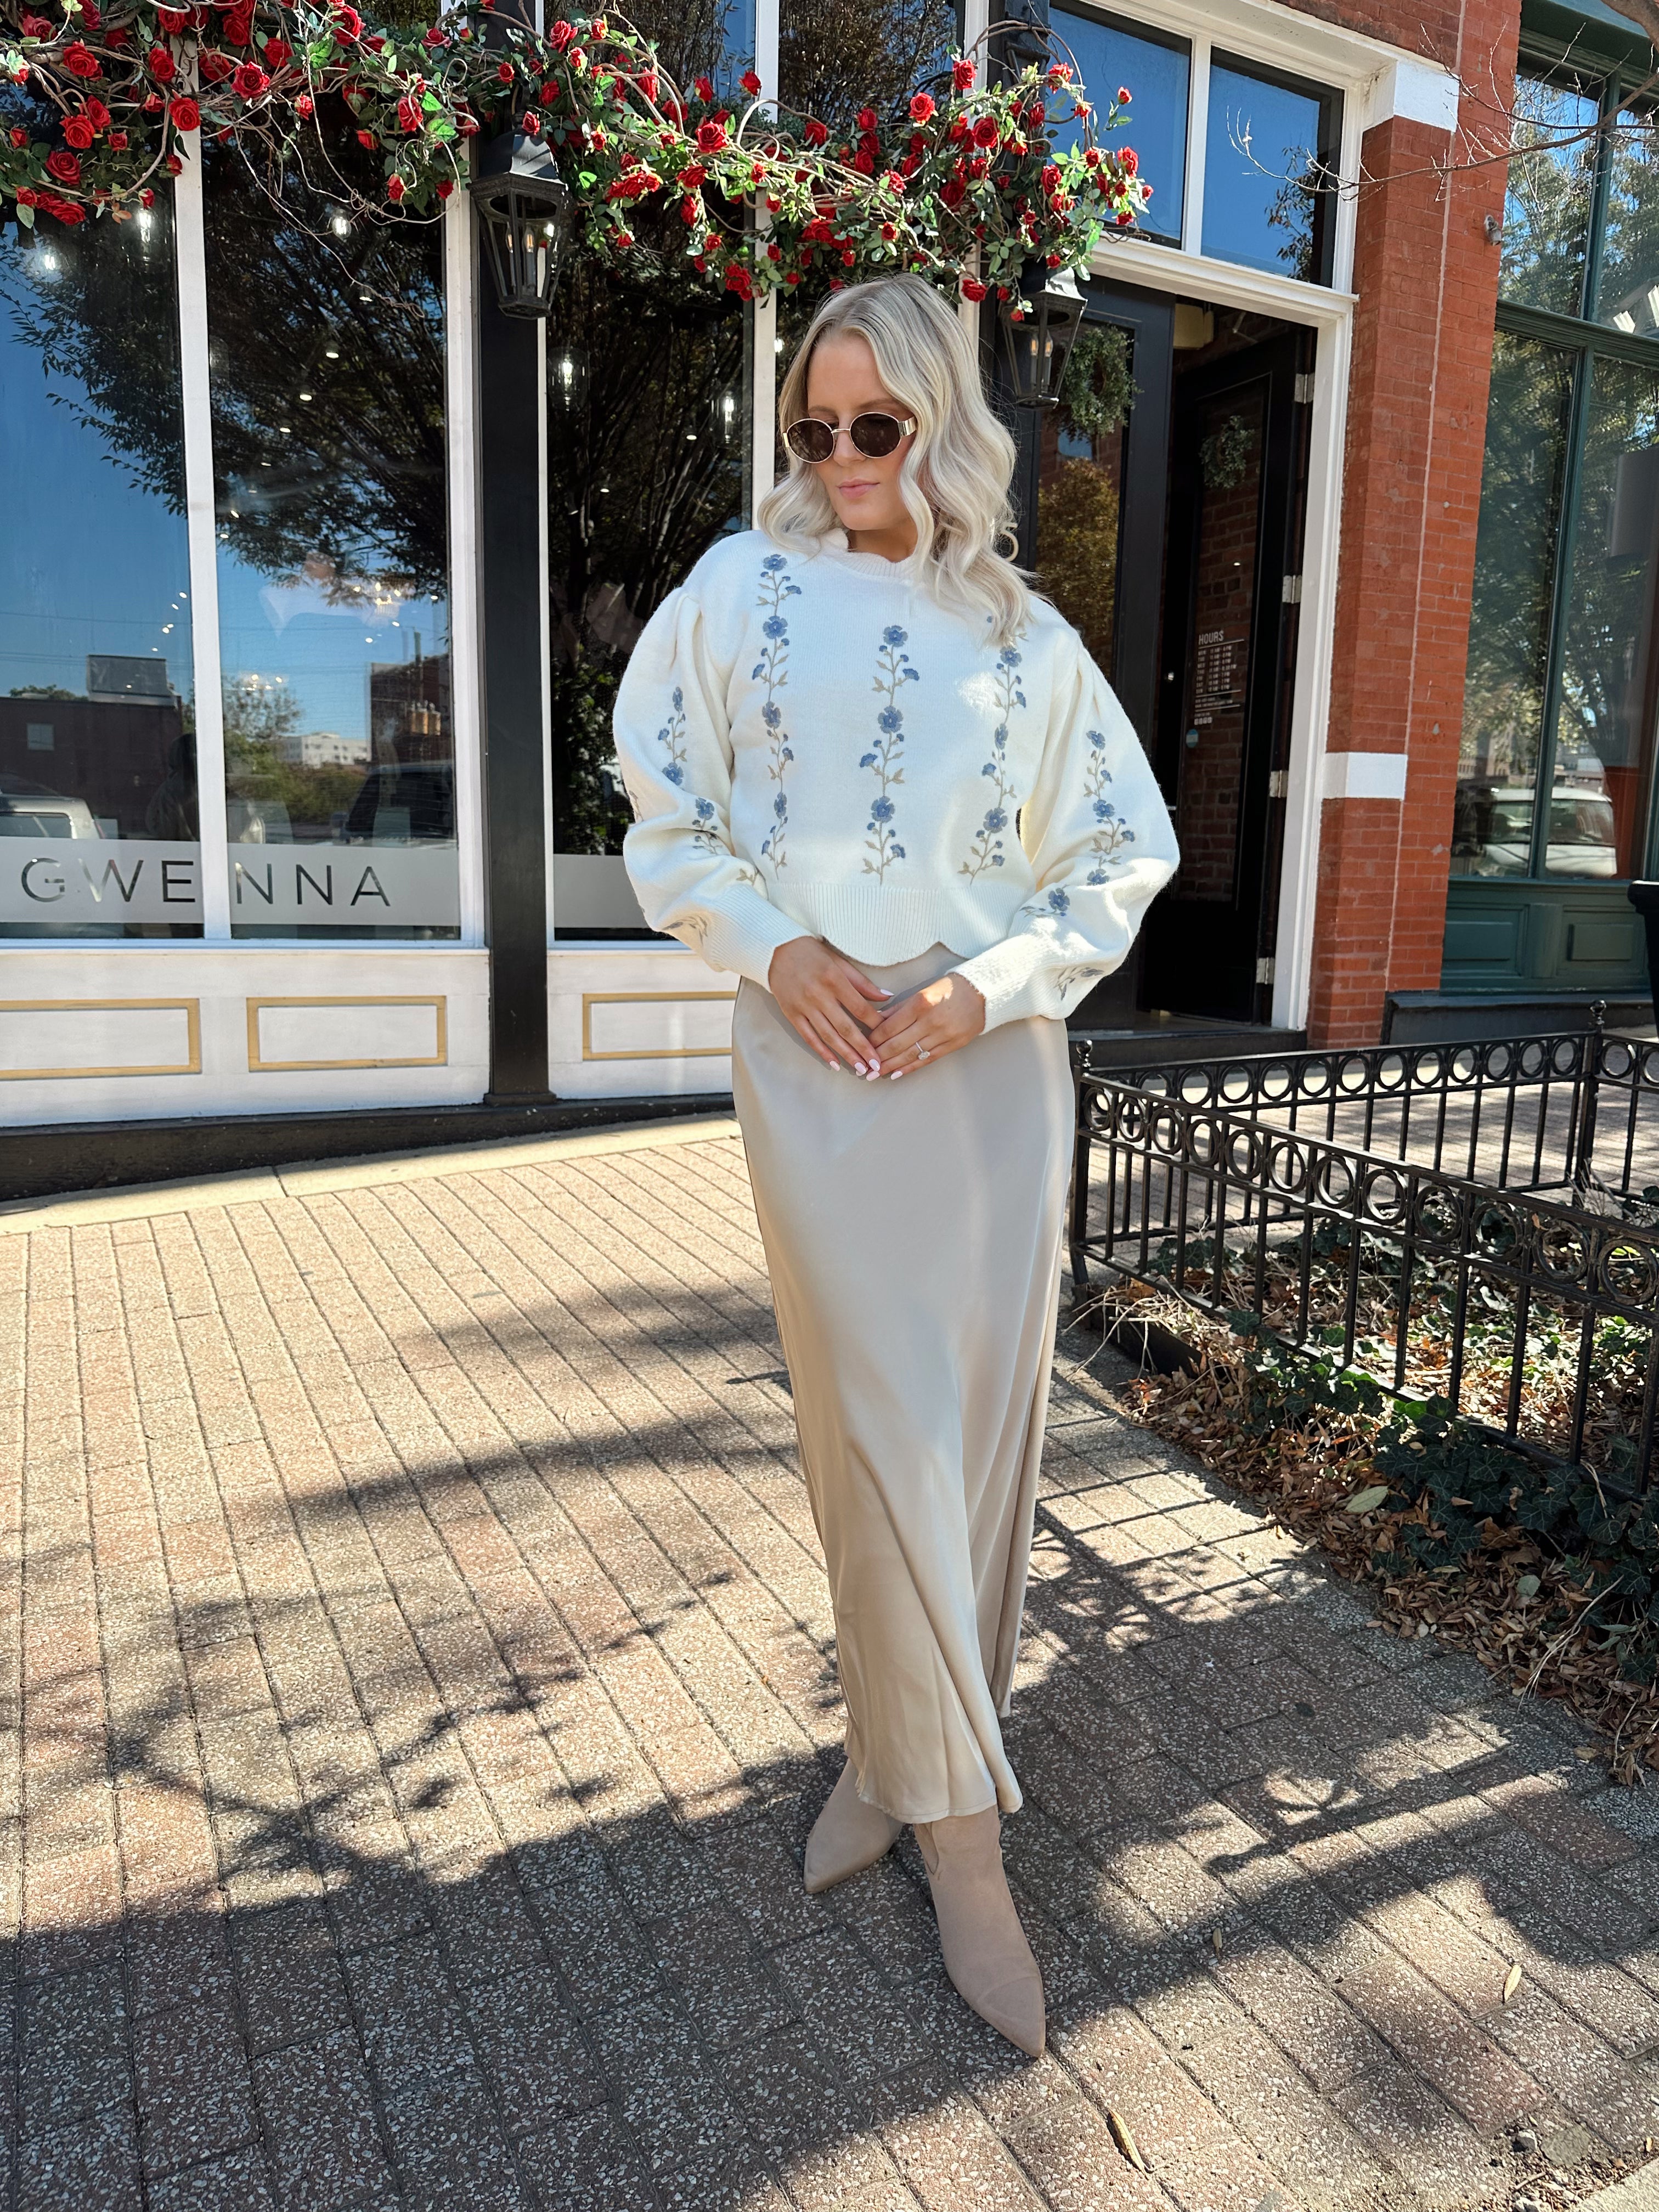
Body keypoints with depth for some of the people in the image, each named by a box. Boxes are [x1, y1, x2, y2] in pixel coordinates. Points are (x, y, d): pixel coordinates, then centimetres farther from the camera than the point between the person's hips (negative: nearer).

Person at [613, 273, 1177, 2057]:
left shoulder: (1026, 637, 7)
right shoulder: (742, 588, 5)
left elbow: (1125, 858, 9)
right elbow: (667, 807, 8)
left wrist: (990, 985, -7)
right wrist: (771, 943, -8)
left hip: (988, 1061, 2)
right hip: (814, 1053, -1)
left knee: (977, 1417, 6)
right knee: (880, 1426, -3)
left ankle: (901, 1752, 29)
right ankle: (955, 1820, 13)